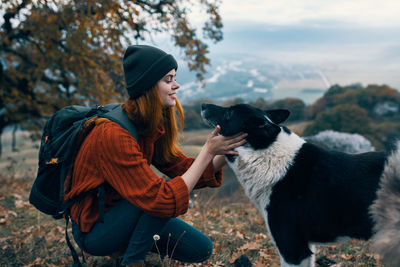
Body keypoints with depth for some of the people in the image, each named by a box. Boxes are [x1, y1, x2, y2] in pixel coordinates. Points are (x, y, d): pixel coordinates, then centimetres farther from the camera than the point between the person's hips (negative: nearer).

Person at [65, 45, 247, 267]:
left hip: (121, 211, 8)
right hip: (93, 230, -8)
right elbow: (165, 200, -35)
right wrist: (208, 151, -33)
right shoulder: (114, 135, -31)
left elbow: (183, 168, -5)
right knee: (169, 190, -29)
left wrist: (226, 152, -19)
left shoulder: (153, 126, -3)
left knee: (201, 249, 2)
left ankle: (132, 240, 18)